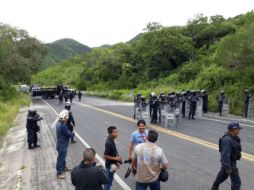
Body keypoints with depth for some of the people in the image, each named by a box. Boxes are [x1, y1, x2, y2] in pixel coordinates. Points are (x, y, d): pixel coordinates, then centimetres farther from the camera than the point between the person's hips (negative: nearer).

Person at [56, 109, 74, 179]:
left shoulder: (59, 123, 2)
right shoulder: (63, 126, -30)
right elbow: (69, 134, -24)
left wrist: (70, 133, -6)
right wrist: (73, 133, -5)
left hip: (61, 144, 10)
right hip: (62, 145, -10)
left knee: (63, 156, 25)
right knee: (61, 158, 3)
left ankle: (63, 167, 43)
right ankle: (59, 173, 15)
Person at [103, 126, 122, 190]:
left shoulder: (111, 140, 0)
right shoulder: (109, 143, -28)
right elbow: (105, 156, -26)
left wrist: (116, 161, 12)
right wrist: (116, 158, -21)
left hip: (112, 164, 9)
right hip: (110, 165, -9)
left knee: (109, 180, 23)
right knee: (109, 181, 6)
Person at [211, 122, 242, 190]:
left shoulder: (232, 136, 0)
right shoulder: (227, 140, -32)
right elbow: (225, 154, -31)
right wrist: (228, 167, -28)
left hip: (231, 160, 10)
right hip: (229, 162, -10)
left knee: (223, 175, 25)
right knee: (236, 180, -1)